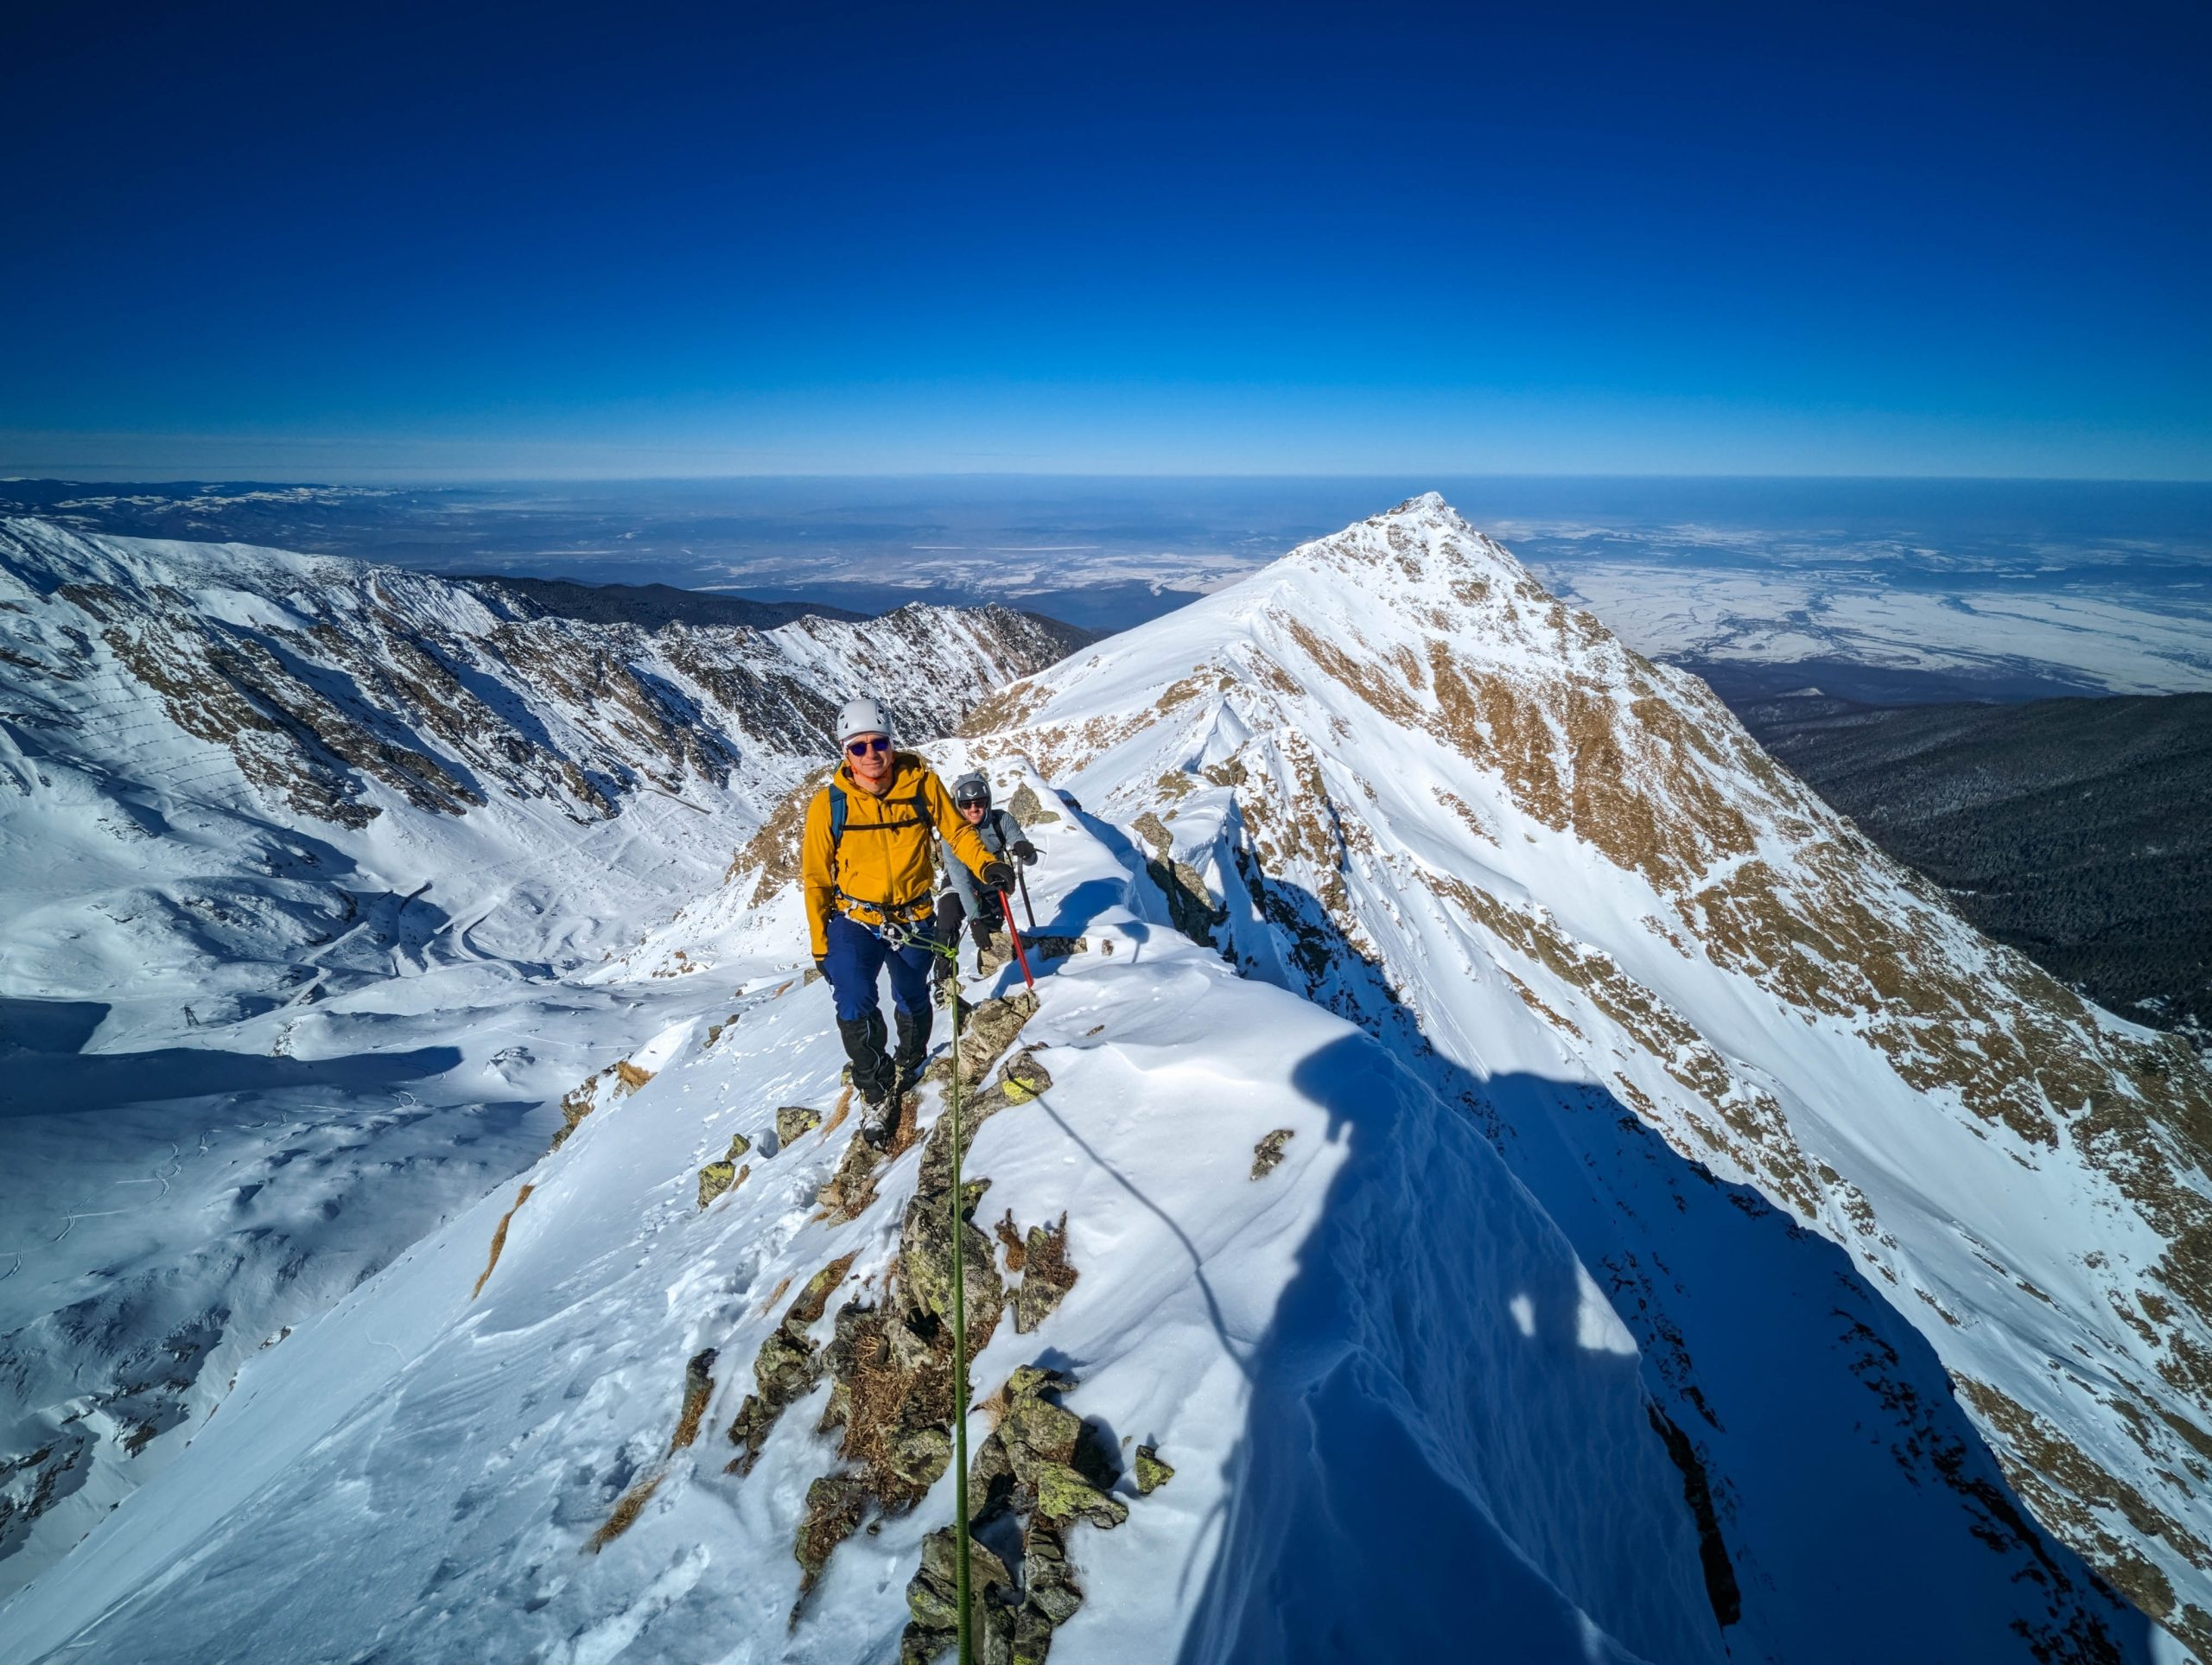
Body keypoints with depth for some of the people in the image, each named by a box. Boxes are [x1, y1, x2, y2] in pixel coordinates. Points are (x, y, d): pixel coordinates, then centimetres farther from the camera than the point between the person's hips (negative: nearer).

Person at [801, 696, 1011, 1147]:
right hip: (854, 921, -1)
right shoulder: (828, 805, -13)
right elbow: (816, 878, -3)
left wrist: (986, 863, -20)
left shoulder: (922, 784, -12)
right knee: (855, 1009, -19)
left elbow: (957, 830, 1)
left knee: (913, 1003, 18)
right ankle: (877, 1093, 4)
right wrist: (820, 945, -3)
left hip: (914, 919, 2)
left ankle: (910, 1064, 51)